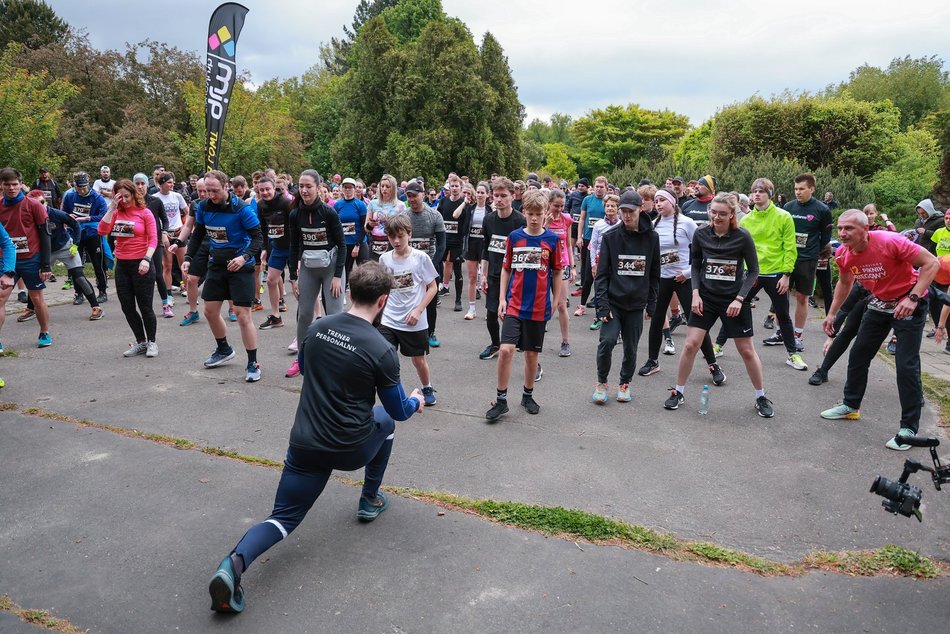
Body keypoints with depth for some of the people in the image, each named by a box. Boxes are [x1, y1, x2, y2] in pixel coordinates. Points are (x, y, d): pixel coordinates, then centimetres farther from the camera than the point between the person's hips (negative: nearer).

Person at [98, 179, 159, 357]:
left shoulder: (144, 213, -4)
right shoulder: (116, 213, 7)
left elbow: (153, 240, -9)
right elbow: (102, 231, -8)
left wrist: (146, 259, -22)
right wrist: (112, 207, -8)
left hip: (141, 265, -5)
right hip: (122, 265, 5)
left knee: (145, 306, 1)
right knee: (127, 307, 10)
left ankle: (151, 342, 17)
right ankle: (140, 342, 24)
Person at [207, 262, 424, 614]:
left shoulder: (316, 328, -2)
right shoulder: (381, 350, -15)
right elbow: (399, 410, -3)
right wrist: (415, 402, 21)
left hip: (305, 446, 3)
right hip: (352, 450, -3)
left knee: (283, 518, 13)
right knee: (385, 419, 29)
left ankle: (235, 562, -18)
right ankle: (370, 500, 34)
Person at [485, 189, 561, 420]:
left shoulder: (552, 239, -1)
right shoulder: (514, 237, 1)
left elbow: (556, 272, 6)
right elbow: (506, 269, 8)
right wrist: (502, 298, 2)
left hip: (539, 307, 0)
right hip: (514, 305, 0)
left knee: (531, 353, 10)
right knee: (506, 349, -11)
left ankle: (528, 395, 31)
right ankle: (501, 400, 3)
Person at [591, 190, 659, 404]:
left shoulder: (651, 237, 2)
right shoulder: (610, 236, -2)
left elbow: (654, 274, 9)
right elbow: (601, 273, -4)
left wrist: (651, 304, 6)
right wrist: (602, 304, -11)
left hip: (636, 304, 2)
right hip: (612, 301, -1)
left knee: (631, 348, 8)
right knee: (607, 341, -15)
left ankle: (625, 383, 31)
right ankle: (601, 382, 7)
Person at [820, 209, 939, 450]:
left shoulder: (890, 242, -29)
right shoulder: (843, 254, -10)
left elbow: (931, 263, -24)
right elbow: (845, 282, 11)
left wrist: (913, 298, -33)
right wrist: (832, 313, 9)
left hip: (909, 303, -6)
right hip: (879, 303, 7)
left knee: (906, 364, -11)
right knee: (858, 354, 11)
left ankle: (909, 428, 0)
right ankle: (851, 405, 31)